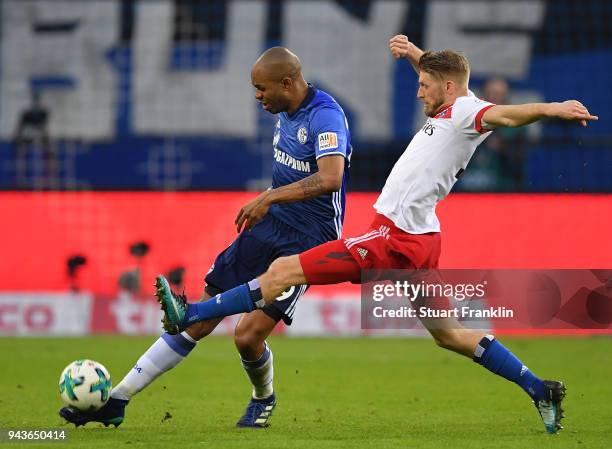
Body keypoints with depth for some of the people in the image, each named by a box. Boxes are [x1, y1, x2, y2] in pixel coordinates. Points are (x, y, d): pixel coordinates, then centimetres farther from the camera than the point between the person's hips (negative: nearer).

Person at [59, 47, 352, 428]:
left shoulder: (325, 116, -20)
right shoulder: (286, 112, 8)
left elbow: (330, 178, -35)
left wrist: (269, 198, -35)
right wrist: (266, 202, 14)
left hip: (306, 241, -8)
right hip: (269, 226, 8)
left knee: (249, 335, -16)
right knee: (199, 320, 4)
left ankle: (264, 399, 18)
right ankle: (117, 401, 5)